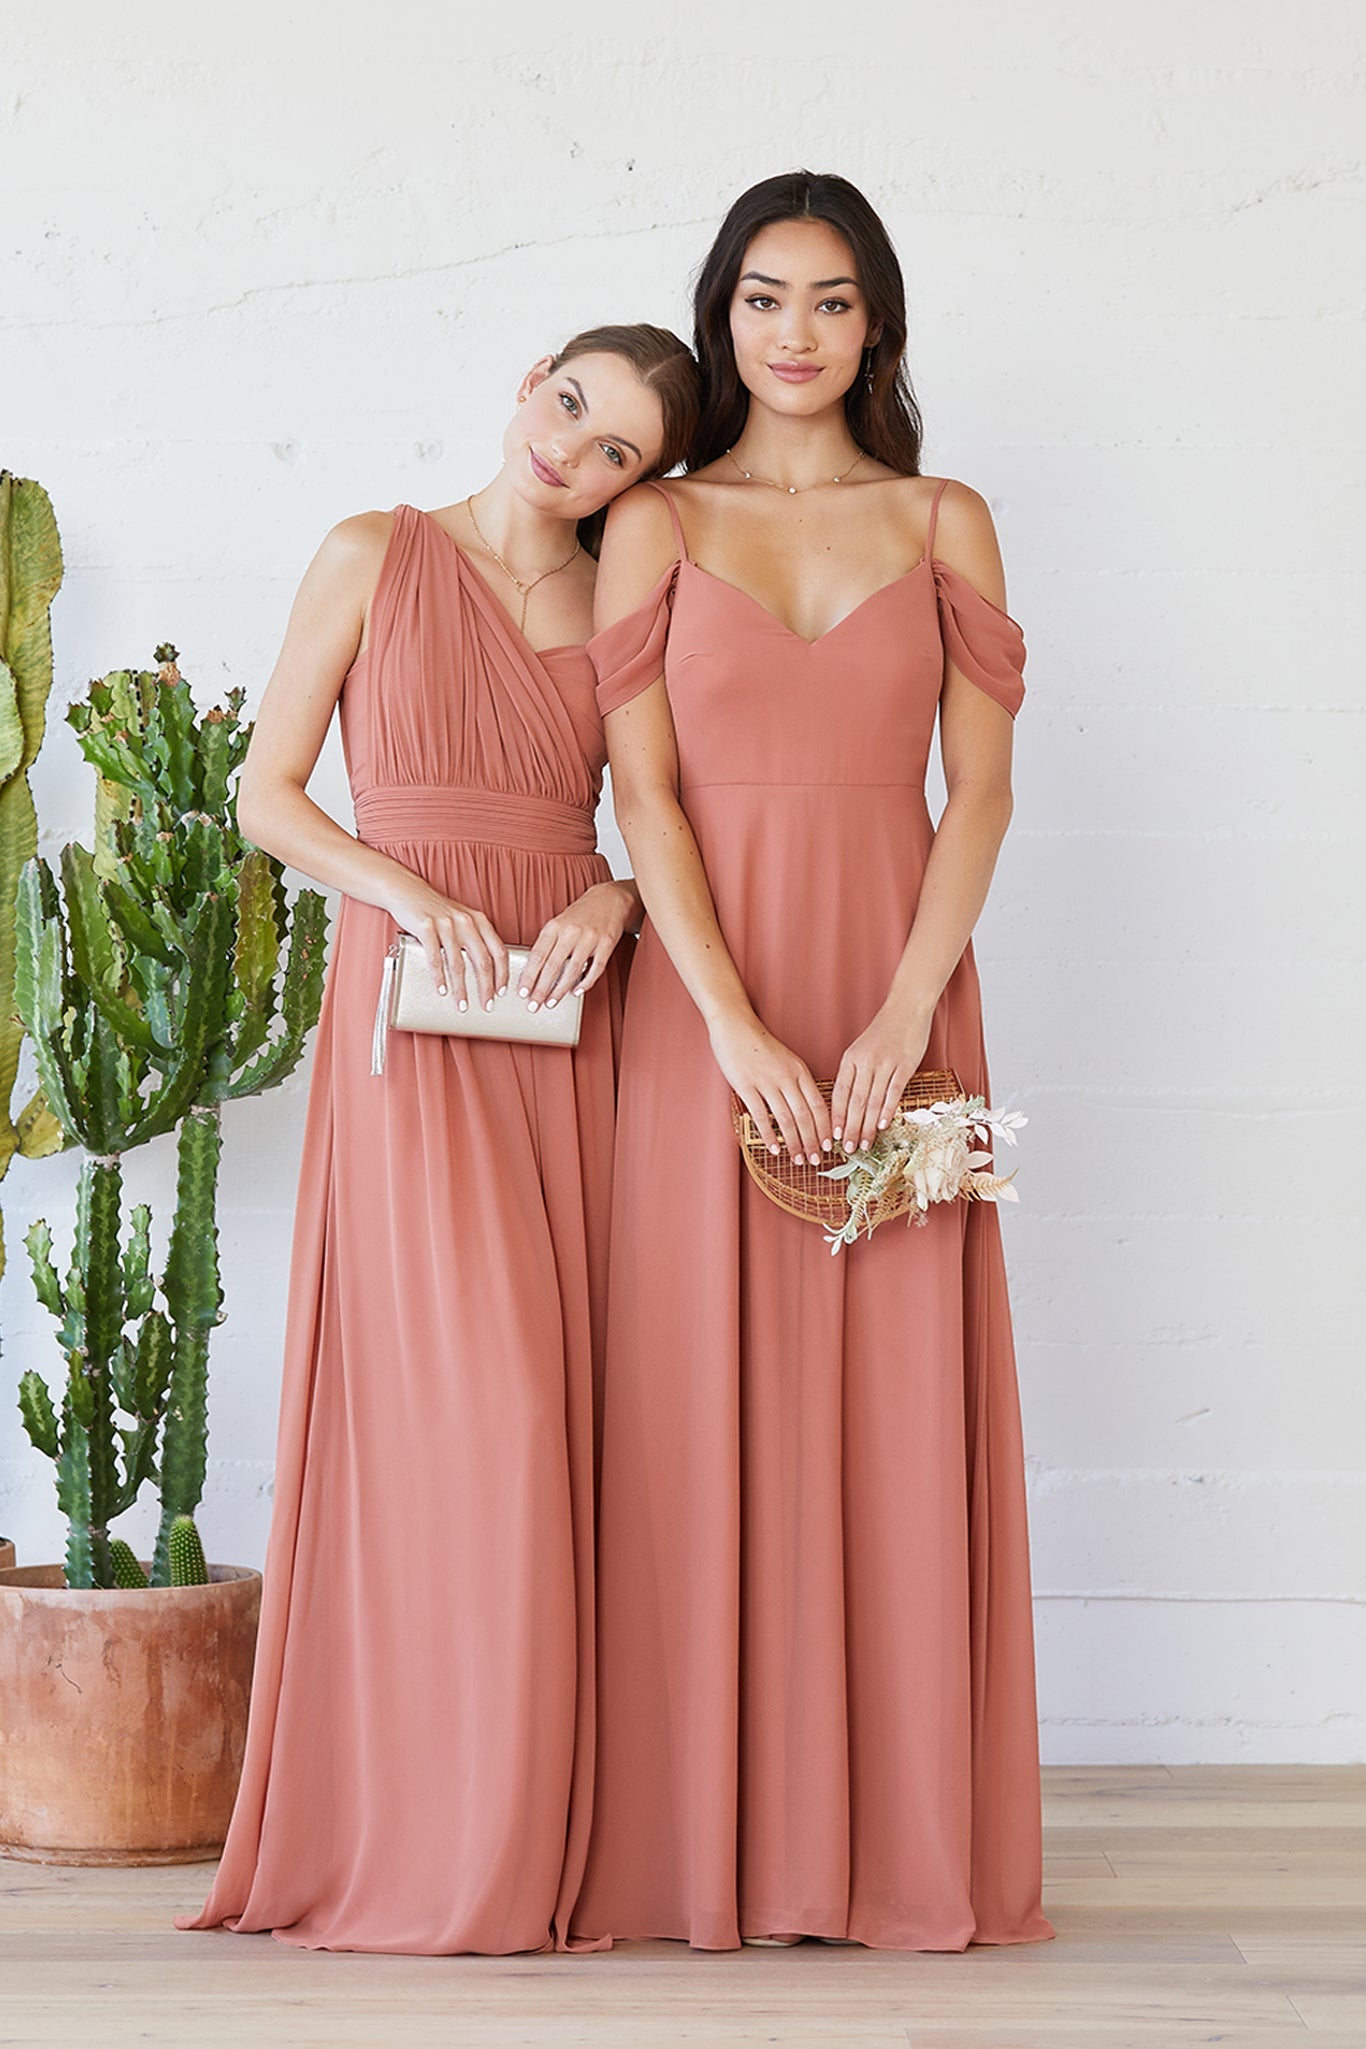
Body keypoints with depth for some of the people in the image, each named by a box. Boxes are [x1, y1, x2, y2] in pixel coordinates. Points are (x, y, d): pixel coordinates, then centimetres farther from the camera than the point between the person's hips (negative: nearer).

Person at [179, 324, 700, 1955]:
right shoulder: (374, 558, 5)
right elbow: (268, 794, 3)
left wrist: (614, 894, -6)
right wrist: (407, 890, -13)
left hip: (566, 1020, 4)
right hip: (414, 1010, -3)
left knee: (554, 1406, 1)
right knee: (462, 1400, -11)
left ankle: (531, 1827, 8)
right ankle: (428, 1837, -3)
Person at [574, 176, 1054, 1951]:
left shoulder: (945, 524, 9)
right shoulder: (657, 525, 6)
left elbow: (979, 792, 2)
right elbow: (643, 791, -2)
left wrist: (902, 1018, -11)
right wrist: (736, 1027, -13)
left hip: (895, 991, 1)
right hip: (705, 1001, 0)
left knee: (897, 1407, 1)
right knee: (714, 1405, 0)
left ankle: (904, 1840, 9)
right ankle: (728, 1837, 8)